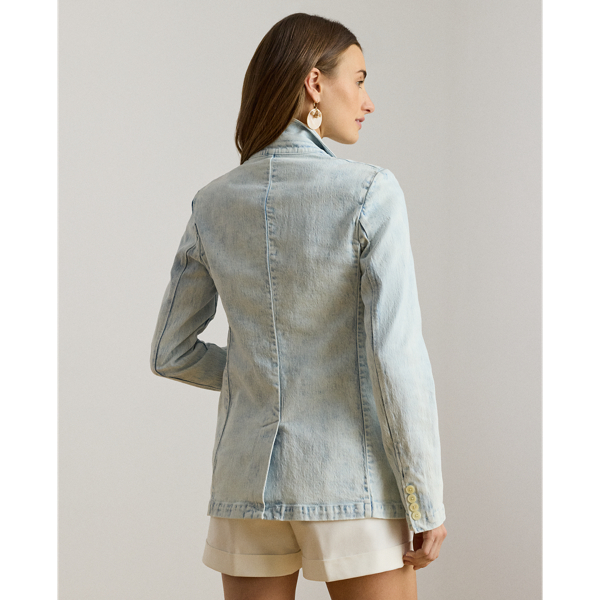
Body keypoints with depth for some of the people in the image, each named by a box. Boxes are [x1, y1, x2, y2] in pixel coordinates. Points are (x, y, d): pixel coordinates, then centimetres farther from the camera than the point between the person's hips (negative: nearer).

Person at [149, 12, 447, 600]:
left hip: (248, 479, 5)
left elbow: (170, 353, 9)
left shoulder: (212, 205, 3)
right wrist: (427, 502, -9)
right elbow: (397, 355, -17)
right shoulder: (369, 192, -13)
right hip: (350, 484, -4)